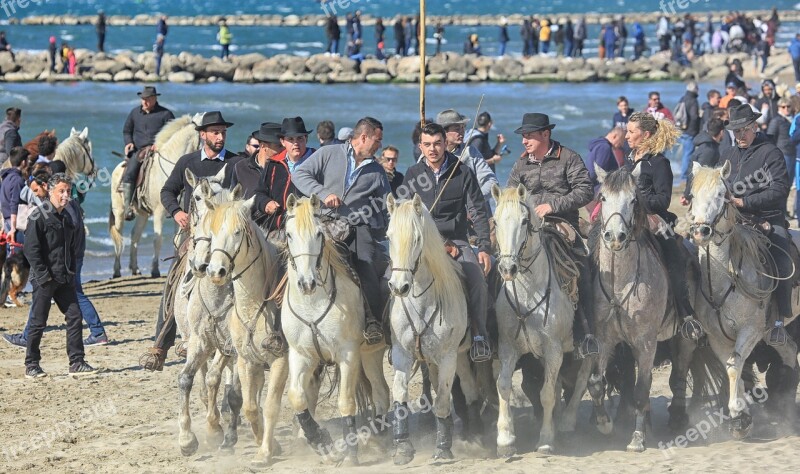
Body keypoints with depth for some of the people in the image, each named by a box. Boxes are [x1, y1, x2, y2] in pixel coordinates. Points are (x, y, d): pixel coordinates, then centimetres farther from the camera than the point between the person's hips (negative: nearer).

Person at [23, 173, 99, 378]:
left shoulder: (67, 218, 14)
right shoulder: (39, 216, -9)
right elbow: (31, 249, -13)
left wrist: (72, 272, 12)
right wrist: (43, 275, -17)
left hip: (65, 279, 7)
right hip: (44, 280, -7)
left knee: (74, 317, 1)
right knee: (38, 322, 0)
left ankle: (76, 362, 4)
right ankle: (31, 365, 10)